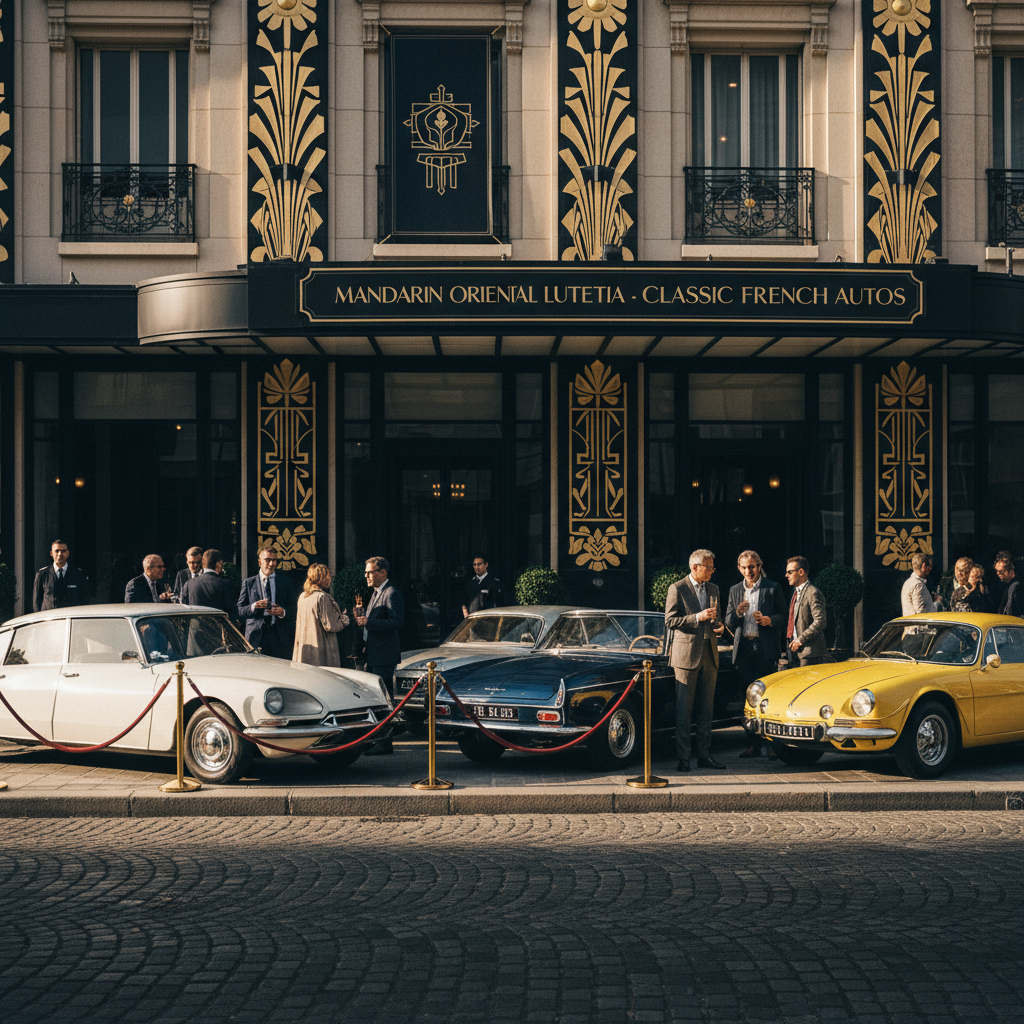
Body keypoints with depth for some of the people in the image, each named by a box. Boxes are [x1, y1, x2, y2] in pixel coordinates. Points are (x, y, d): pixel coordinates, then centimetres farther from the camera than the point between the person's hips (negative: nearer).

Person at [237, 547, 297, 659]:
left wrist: (283, 612, -11)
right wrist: (253, 607, -13)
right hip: (256, 636, -1)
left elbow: (293, 609, 11)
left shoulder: (285, 582, 14)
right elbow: (239, 611, 7)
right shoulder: (248, 583, 11)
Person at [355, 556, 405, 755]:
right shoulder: (376, 593, 19)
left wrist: (368, 622, -27)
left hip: (384, 656, -10)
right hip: (373, 655, 10)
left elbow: (396, 622, -22)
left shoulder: (392, 594, -12)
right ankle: (374, 739, 20)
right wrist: (362, 620, 7)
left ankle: (385, 744, -4)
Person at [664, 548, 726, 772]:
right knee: (684, 711, -2)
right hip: (686, 654, -6)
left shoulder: (713, 589, 14)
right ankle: (683, 758, 2)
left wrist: (719, 626, 3)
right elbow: (670, 621, -9)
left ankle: (704, 755, 14)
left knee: (706, 710, 8)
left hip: (709, 654, 6)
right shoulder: (677, 589, -5)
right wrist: (697, 618, -18)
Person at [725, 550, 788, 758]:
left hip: (766, 648, -4)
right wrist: (737, 612, -8)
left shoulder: (772, 588, 3)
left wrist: (769, 620, -14)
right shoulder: (735, 591, 15)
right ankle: (753, 744, 8)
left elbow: (784, 615, 5)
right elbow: (728, 623, 12)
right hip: (743, 648, 4)